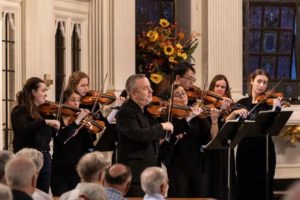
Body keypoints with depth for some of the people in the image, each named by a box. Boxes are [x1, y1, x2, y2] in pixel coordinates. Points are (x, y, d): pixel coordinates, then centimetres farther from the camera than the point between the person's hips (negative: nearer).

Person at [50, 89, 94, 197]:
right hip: (60, 168, -2)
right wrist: (76, 121, -25)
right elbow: (61, 138, -21)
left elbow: (89, 146, -6)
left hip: (77, 168, 2)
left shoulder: (82, 122, 6)